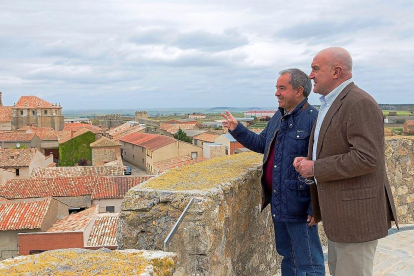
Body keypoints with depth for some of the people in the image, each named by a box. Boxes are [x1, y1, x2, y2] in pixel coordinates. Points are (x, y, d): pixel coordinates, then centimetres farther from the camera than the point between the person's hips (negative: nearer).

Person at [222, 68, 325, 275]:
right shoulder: (278, 116, 10)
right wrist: (237, 129, 9)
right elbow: (261, 143, 22)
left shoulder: (314, 119, -18)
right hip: (278, 203, 9)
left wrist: (316, 207, -19)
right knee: (287, 257, 22)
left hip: (299, 204, -8)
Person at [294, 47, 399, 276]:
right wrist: (307, 162, 2)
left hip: (357, 210, -10)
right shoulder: (331, 103, 13)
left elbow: (366, 158, -26)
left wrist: (315, 169, -19)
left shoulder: (360, 103, -19)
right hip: (340, 209, 10)